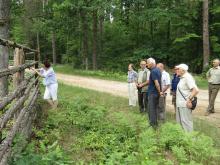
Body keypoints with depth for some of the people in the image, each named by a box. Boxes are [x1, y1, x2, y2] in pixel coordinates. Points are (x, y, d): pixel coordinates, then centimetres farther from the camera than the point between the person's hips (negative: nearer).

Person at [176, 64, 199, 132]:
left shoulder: (187, 77, -16)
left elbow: (196, 90, -25)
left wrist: (189, 100, -23)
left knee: (186, 122, -2)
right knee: (179, 122, 19)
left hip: (185, 105, -10)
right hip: (180, 104, 10)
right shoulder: (182, 78, 14)